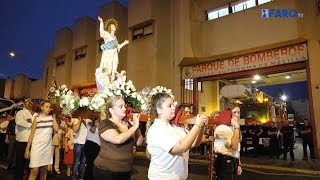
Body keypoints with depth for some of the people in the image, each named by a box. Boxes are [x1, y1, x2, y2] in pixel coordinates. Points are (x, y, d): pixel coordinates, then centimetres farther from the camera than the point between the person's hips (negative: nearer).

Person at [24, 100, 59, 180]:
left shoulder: (51, 117, 6)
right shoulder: (37, 118, -1)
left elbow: (56, 129, -10)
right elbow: (32, 134, -2)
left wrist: (54, 117, -3)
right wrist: (27, 148, -5)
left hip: (48, 146, 3)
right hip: (37, 146, -3)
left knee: (44, 169, 10)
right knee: (35, 170, -7)